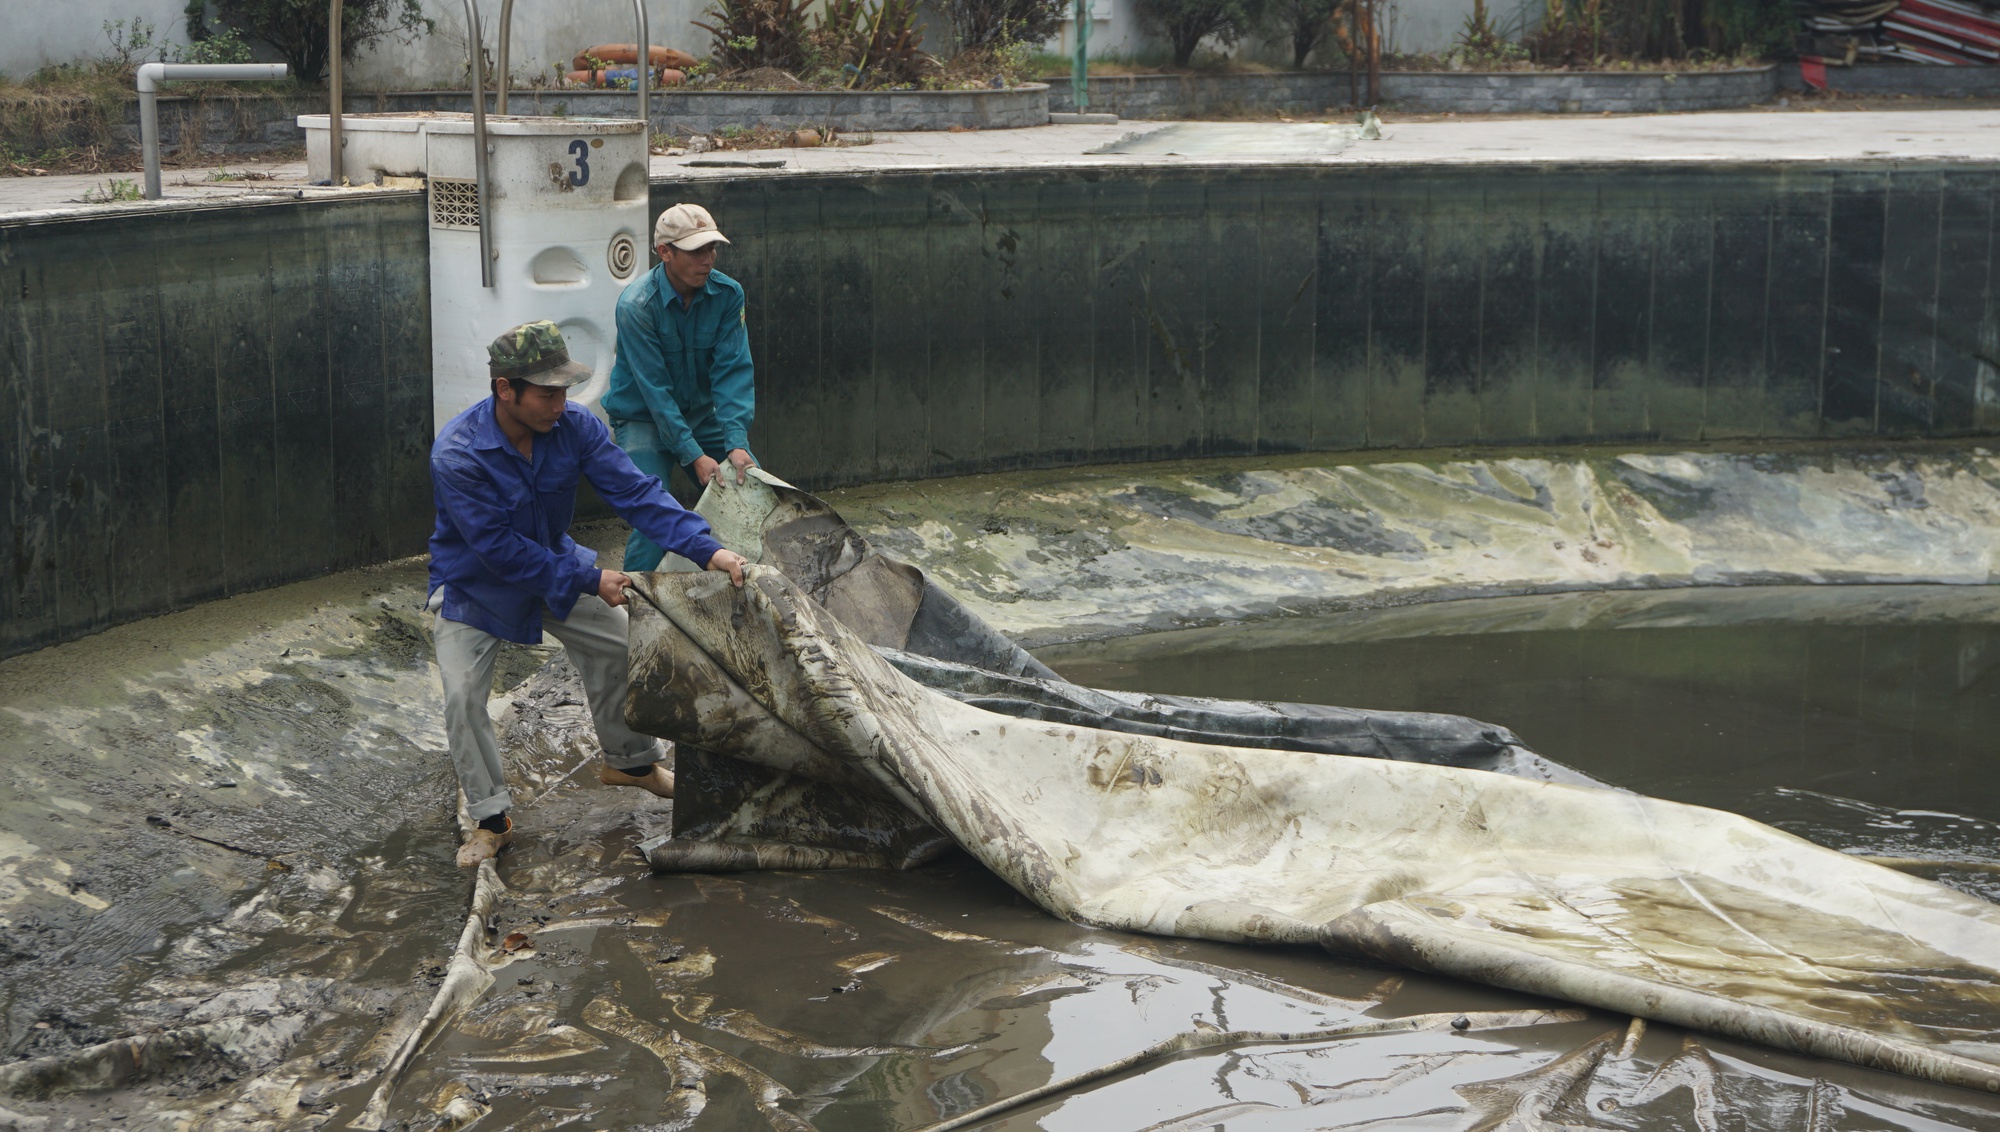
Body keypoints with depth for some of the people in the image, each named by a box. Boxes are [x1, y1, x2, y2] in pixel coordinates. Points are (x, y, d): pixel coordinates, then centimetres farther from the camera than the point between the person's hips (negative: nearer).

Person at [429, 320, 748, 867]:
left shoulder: (574, 426, -21)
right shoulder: (457, 455, -35)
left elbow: (635, 491, -22)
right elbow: (499, 549, -31)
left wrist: (708, 549, -34)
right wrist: (590, 581, -30)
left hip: (553, 562, 5)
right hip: (474, 585, -5)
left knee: (618, 644, 5)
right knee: (463, 696, -14)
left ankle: (630, 761, 30)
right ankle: (491, 820, 3)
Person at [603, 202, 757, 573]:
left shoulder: (727, 294, -11)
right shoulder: (636, 306, -23)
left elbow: (733, 371, -15)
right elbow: (654, 389, -24)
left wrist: (737, 442, -27)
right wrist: (694, 456, -28)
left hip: (701, 414, 5)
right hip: (643, 418, -5)